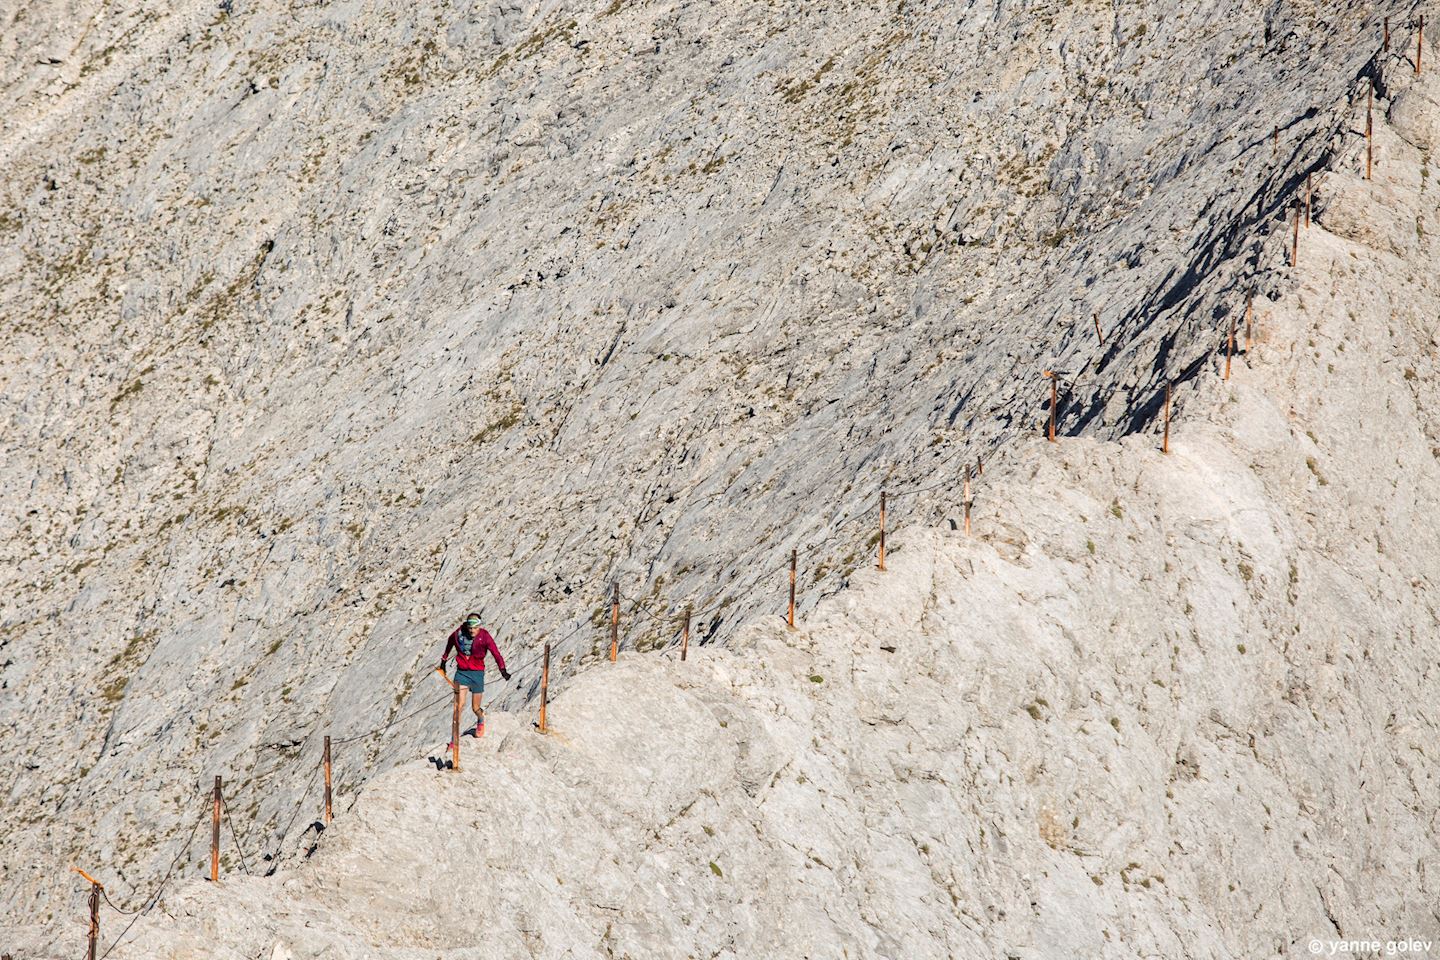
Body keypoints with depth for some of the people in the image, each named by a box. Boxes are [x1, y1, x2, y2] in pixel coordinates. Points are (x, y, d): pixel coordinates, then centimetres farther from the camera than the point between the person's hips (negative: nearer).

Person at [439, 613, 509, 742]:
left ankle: (481, 719, 47)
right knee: (459, 705, -14)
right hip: (461, 672, 1)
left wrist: (503, 670, -35)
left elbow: (496, 653, -21)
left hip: (477, 673, -1)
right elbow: (450, 643, 16)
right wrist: (444, 660, 27)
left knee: (475, 708, 9)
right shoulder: (458, 634, -6)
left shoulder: (484, 637, -12)